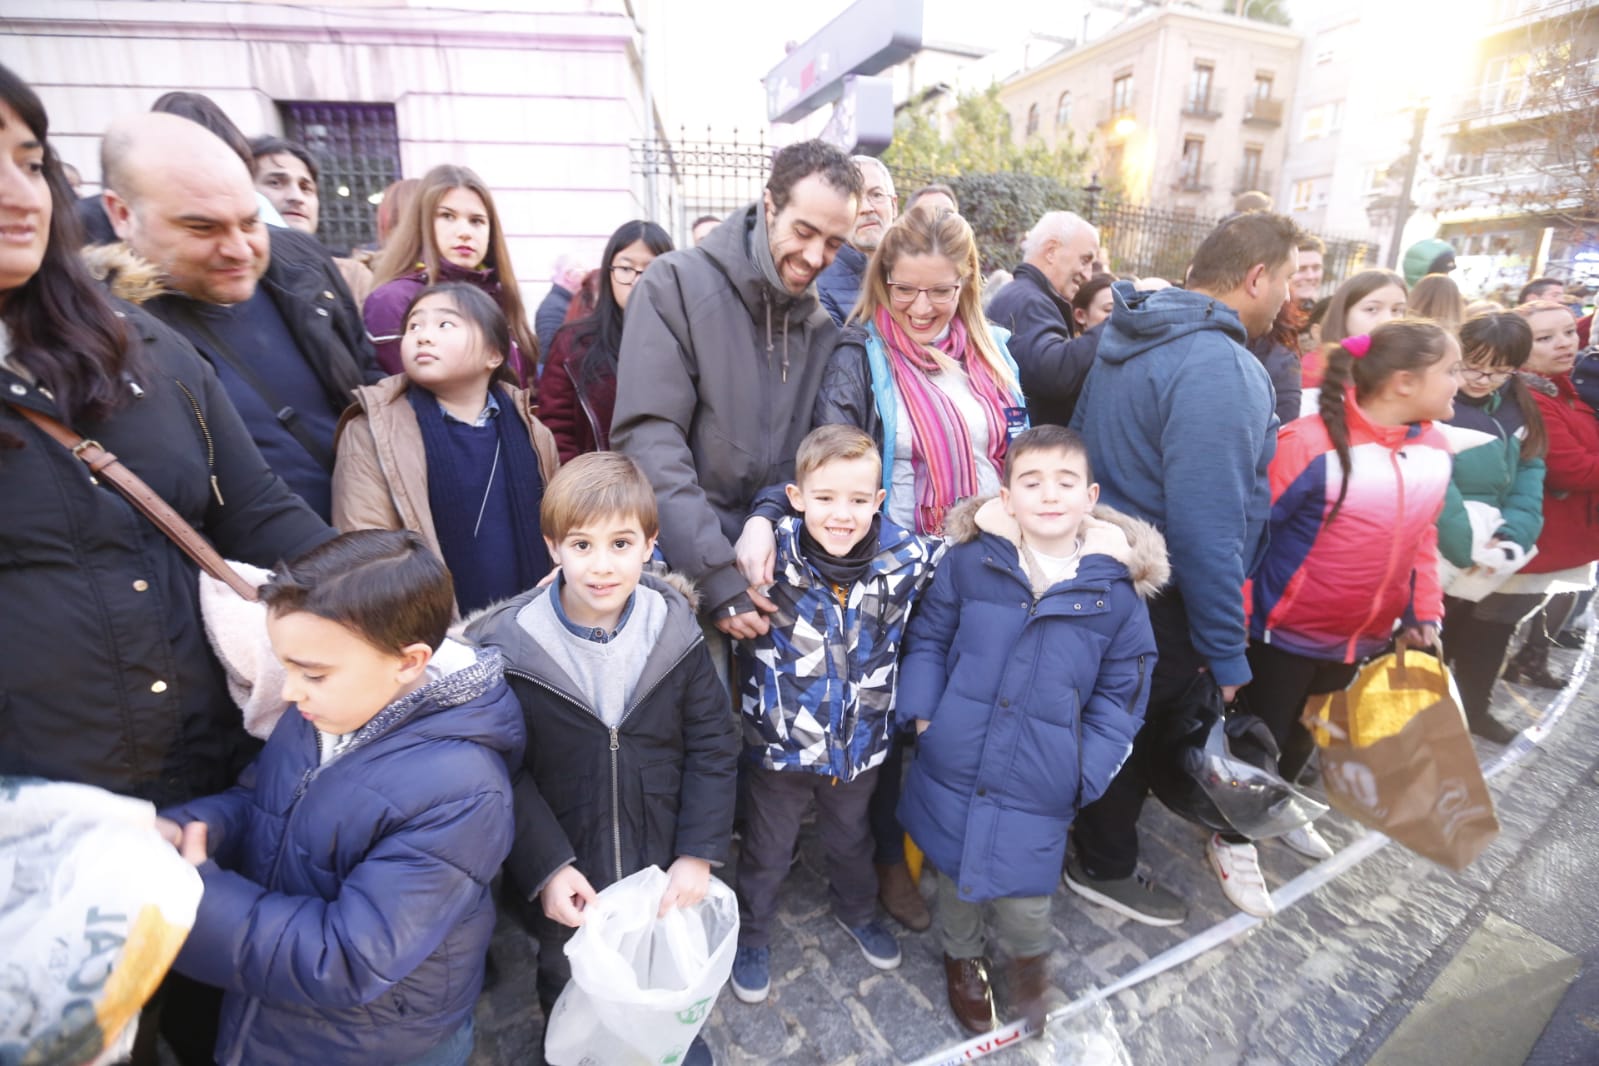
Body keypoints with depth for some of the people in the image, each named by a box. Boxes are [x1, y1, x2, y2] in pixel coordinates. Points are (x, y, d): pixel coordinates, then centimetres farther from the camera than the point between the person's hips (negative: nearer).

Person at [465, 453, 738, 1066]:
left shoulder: (675, 633, -16)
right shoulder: (508, 647, -20)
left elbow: (713, 745, -10)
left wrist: (699, 853, -12)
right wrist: (545, 867, -16)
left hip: (664, 874, 1)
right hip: (565, 882, -1)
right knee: (566, 981, 29)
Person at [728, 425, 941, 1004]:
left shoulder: (905, 558, -16)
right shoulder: (771, 554, -24)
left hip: (861, 745, 3)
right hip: (780, 745, -2)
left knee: (852, 840, 32)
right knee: (766, 851, 24)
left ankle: (856, 910, 63)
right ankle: (751, 934, 54)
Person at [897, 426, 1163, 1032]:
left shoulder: (1118, 587, -8)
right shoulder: (969, 560, -10)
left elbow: (1120, 693, 0)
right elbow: (929, 636, 3)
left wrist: (1087, 773, -5)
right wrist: (923, 712, -4)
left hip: (1039, 785, 0)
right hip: (952, 766, 1)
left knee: (1023, 895, 9)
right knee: (955, 872, 21)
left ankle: (1029, 957, 48)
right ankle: (962, 957, 54)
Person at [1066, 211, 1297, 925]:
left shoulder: (1134, 338, 5)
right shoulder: (1218, 369, -25)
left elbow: (1089, 446, 14)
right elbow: (1206, 527, -27)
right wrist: (1225, 649, -17)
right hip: (1157, 597, -9)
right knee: (1138, 728, 12)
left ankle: (1099, 831, 49)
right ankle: (1104, 866, 35)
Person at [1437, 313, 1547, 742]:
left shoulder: (1517, 409, 7)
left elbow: (1529, 474, 3)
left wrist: (1512, 534, -12)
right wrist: (1466, 545, -24)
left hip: (1495, 559, 7)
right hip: (1437, 559, -7)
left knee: (1487, 638, 22)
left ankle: (1474, 708, 43)